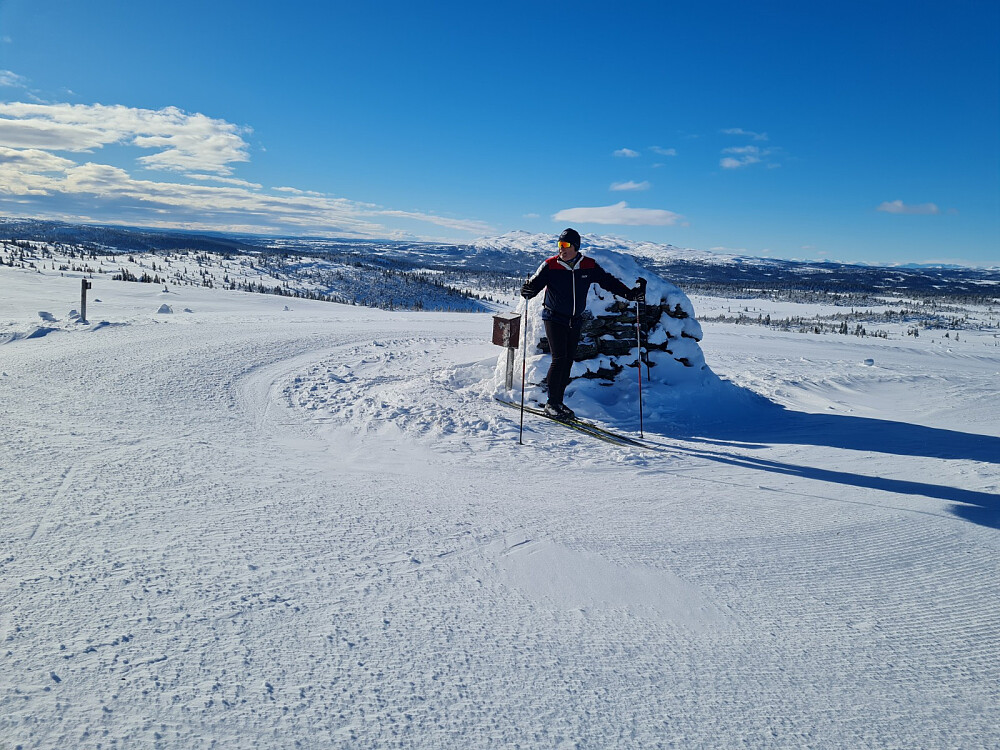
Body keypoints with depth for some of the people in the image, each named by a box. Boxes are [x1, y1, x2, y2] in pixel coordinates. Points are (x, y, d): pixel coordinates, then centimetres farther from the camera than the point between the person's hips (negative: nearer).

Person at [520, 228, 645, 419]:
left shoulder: (589, 266, 0)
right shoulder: (550, 265, -8)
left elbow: (608, 281, 5)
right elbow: (536, 282, -16)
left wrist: (629, 293, -4)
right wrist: (528, 291, -39)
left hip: (575, 321, 4)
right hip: (554, 318, -4)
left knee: (568, 362, 7)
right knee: (559, 359, -12)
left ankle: (558, 401, 17)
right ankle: (551, 403, -3)